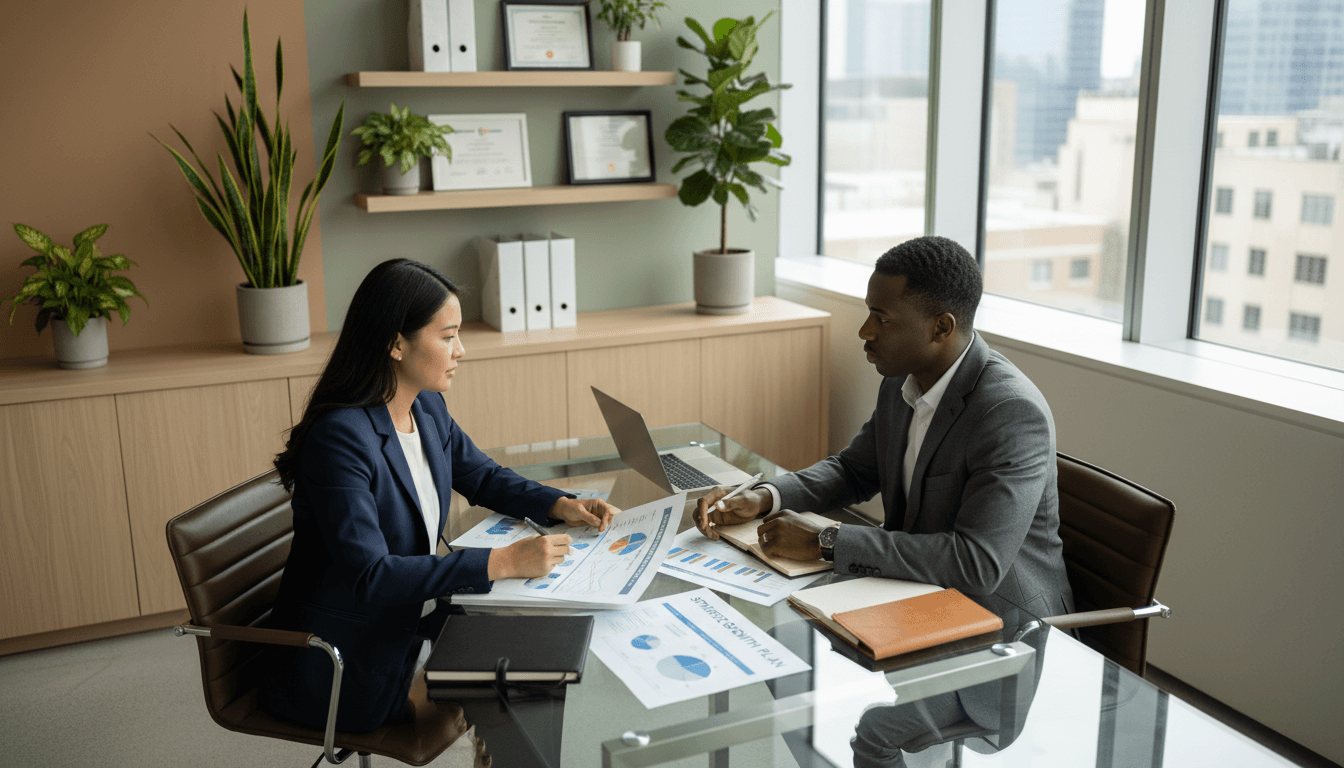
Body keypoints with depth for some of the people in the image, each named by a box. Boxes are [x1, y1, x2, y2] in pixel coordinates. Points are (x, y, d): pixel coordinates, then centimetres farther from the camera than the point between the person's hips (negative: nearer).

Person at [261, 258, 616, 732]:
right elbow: (369, 576, -33)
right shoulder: (339, 437, -27)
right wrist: (502, 562, -36)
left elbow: (483, 476, 14)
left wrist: (561, 506, -4)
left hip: (416, 619, 8)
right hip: (347, 664, -8)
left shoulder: (428, 408, 0)